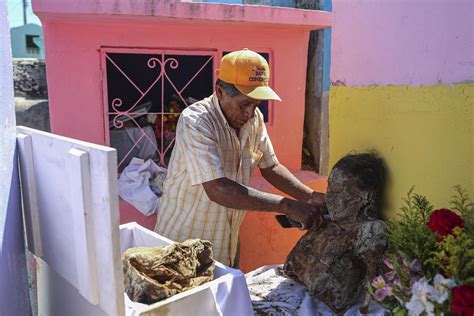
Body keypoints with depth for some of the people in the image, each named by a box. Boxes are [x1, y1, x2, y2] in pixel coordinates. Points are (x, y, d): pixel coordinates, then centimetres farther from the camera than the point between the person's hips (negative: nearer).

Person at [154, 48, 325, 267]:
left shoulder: (254, 118, -4)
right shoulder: (195, 122, -25)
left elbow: (270, 167, 6)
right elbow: (217, 190, -34)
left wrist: (310, 197, -8)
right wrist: (286, 206, -35)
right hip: (183, 242, -6)